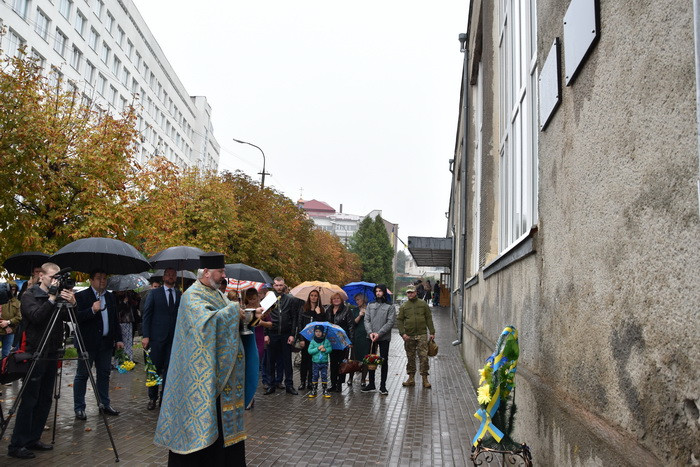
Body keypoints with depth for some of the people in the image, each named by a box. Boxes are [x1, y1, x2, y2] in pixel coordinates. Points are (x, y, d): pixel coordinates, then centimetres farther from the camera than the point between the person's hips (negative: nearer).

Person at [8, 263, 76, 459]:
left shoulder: (58, 295, 10)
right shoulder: (29, 296, -5)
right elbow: (37, 317, -21)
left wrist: (71, 303, -14)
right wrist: (52, 298, -25)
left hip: (52, 353, 6)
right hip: (35, 353, -6)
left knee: (45, 399, 9)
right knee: (29, 400, -5)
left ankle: (33, 439, 18)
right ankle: (16, 445, 1)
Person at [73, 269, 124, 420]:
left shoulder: (110, 297, 13)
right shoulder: (81, 296, -5)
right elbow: (76, 317, -15)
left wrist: (118, 338, 10)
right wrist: (92, 310, -28)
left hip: (106, 342, 5)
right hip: (88, 342, -5)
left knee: (104, 374, 11)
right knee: (82, 375, 2)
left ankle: (105, 404, 20)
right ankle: (79, 408, 9)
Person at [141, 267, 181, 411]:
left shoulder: (181, 295, 8)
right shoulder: (154, 293, 3)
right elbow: (146, 315, -1)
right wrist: (145, 336, -7)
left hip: (174, 338, 2)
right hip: (157, 337, -2)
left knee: (169, 369, 6)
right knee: (155, 368, 5)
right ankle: (152, 398, 18)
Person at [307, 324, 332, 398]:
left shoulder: (326, 341, 2)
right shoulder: (312, 341, -2)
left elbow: (330, 349, 0)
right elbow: (309, 351, -9)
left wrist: (325, 350, -19)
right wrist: (318, 348, -18)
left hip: (324, 362, 0)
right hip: (315, 362, 0)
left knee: (324, 376, 2)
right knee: (315, 376, 2)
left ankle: (325, 391, 9)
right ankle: (314, 390, 10)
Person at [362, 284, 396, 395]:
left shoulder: (390, 307, 0)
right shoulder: (370, 305, 11)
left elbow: (390, 322, -8)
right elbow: (366, 320, 5)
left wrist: (379, 333, -16)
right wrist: (370, 332, -12)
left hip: (384, 338, -3)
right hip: (371, 337, 3)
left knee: (384, 361, 1)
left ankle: (383, 386, 9)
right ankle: (371, 384, 18)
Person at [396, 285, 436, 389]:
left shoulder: (423, 304, 7)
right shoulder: (404, 307, 8)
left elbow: (429, 318, 8)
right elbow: (399, 320, 6)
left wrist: (432, 332, 2)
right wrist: (402, 333, -7)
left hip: (421, 334, -1)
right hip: (409, 336, 1)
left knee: (424, 357, -6)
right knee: (410, 358, 7)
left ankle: (425, 378, 1)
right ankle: (411, 378, 16)